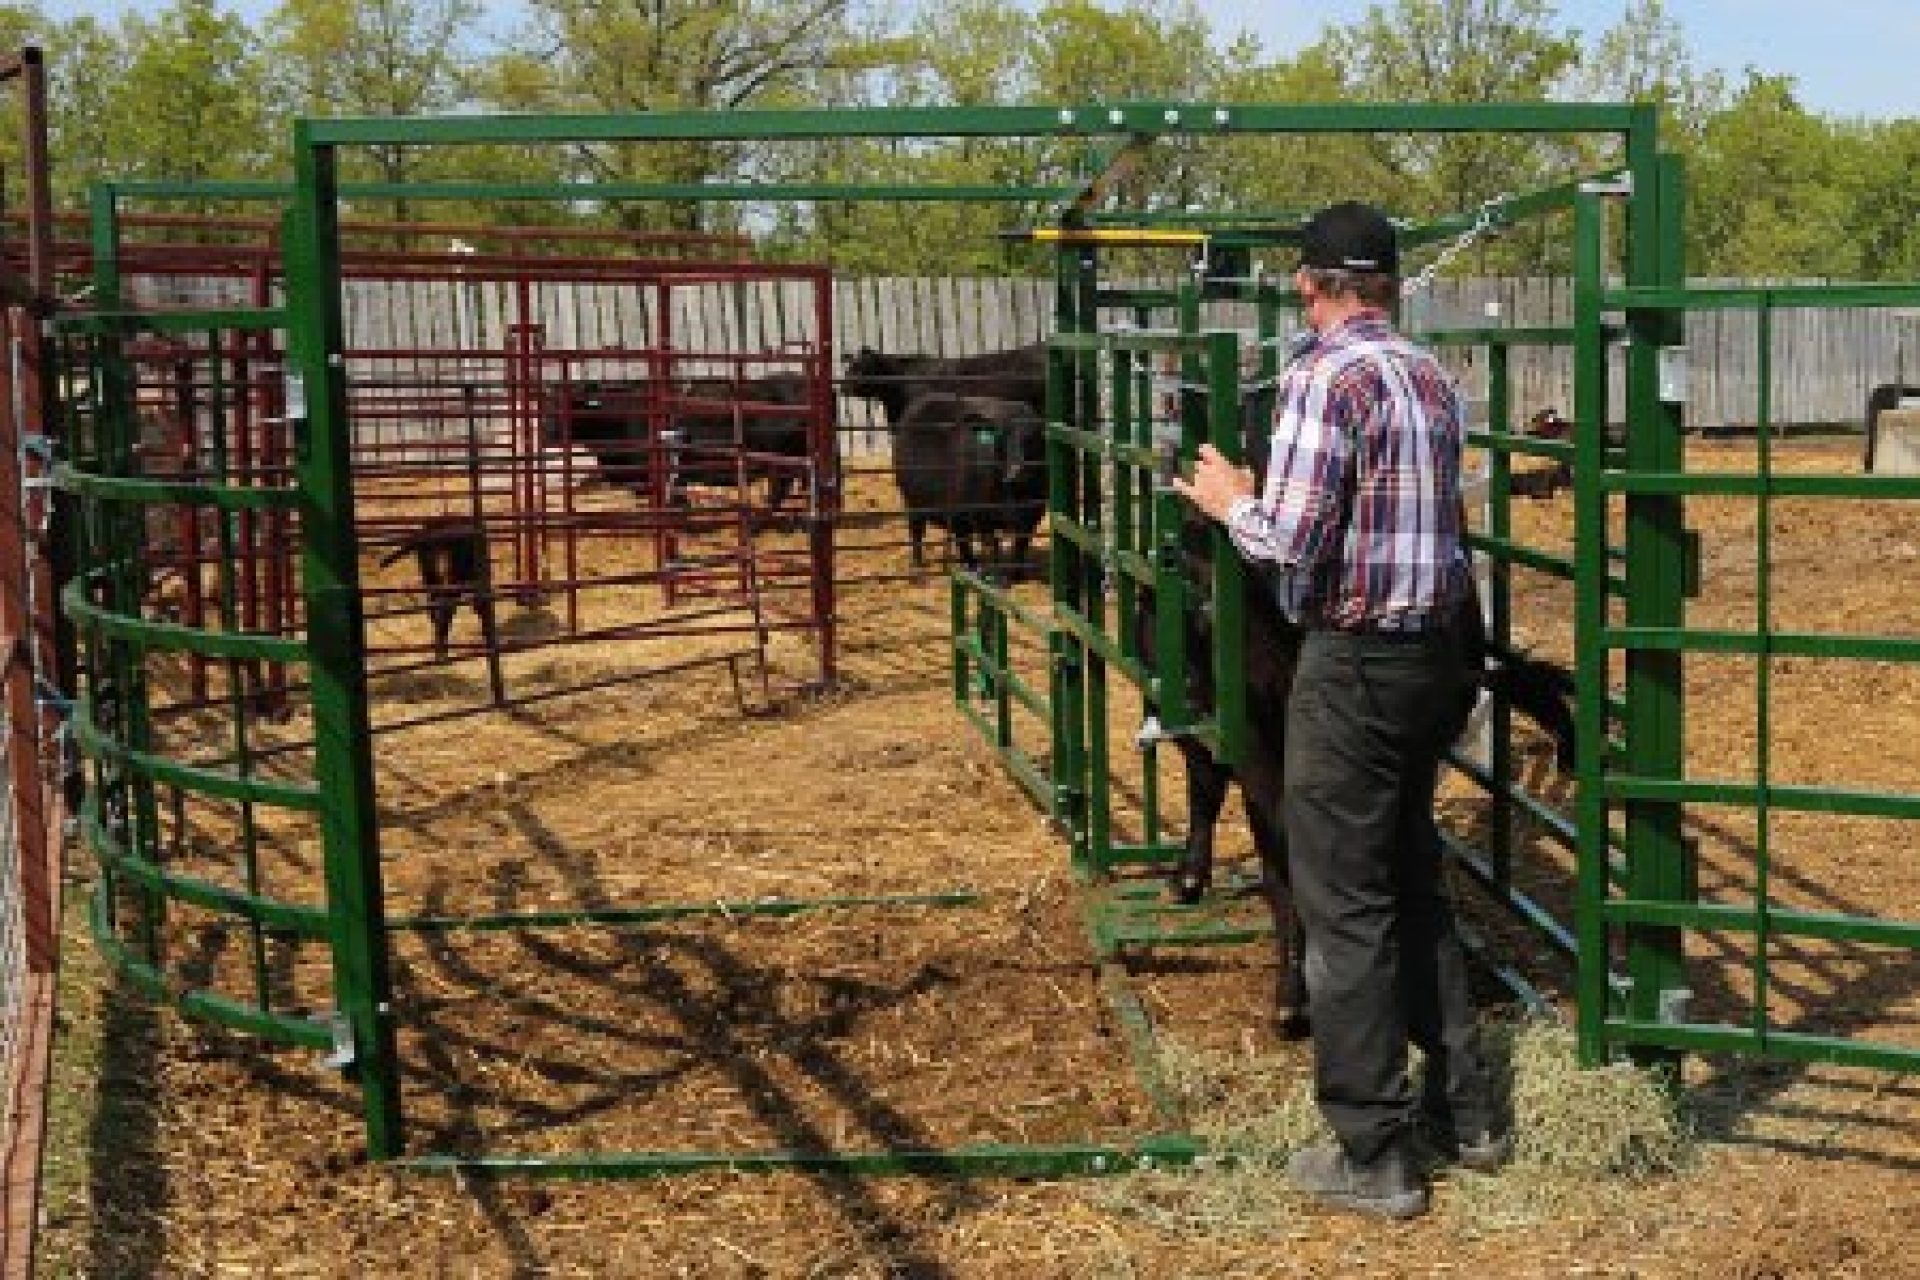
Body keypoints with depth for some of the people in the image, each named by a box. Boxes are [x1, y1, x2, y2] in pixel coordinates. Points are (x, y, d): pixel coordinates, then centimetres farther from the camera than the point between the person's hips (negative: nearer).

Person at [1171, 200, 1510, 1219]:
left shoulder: (1324, 375, -15)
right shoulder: (1432, 379, 10)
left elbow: (1290, 541, -20)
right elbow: (1415, 515, 11)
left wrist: (1229, 500, 0)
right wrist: (1266, 496, 19)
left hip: (1354, 666, -8)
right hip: (1431, 650, 8)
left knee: (1345, 908, 1)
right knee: (1413, 885, 20)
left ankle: (1374, 1156, 9)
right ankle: (1464, 1109, 29)